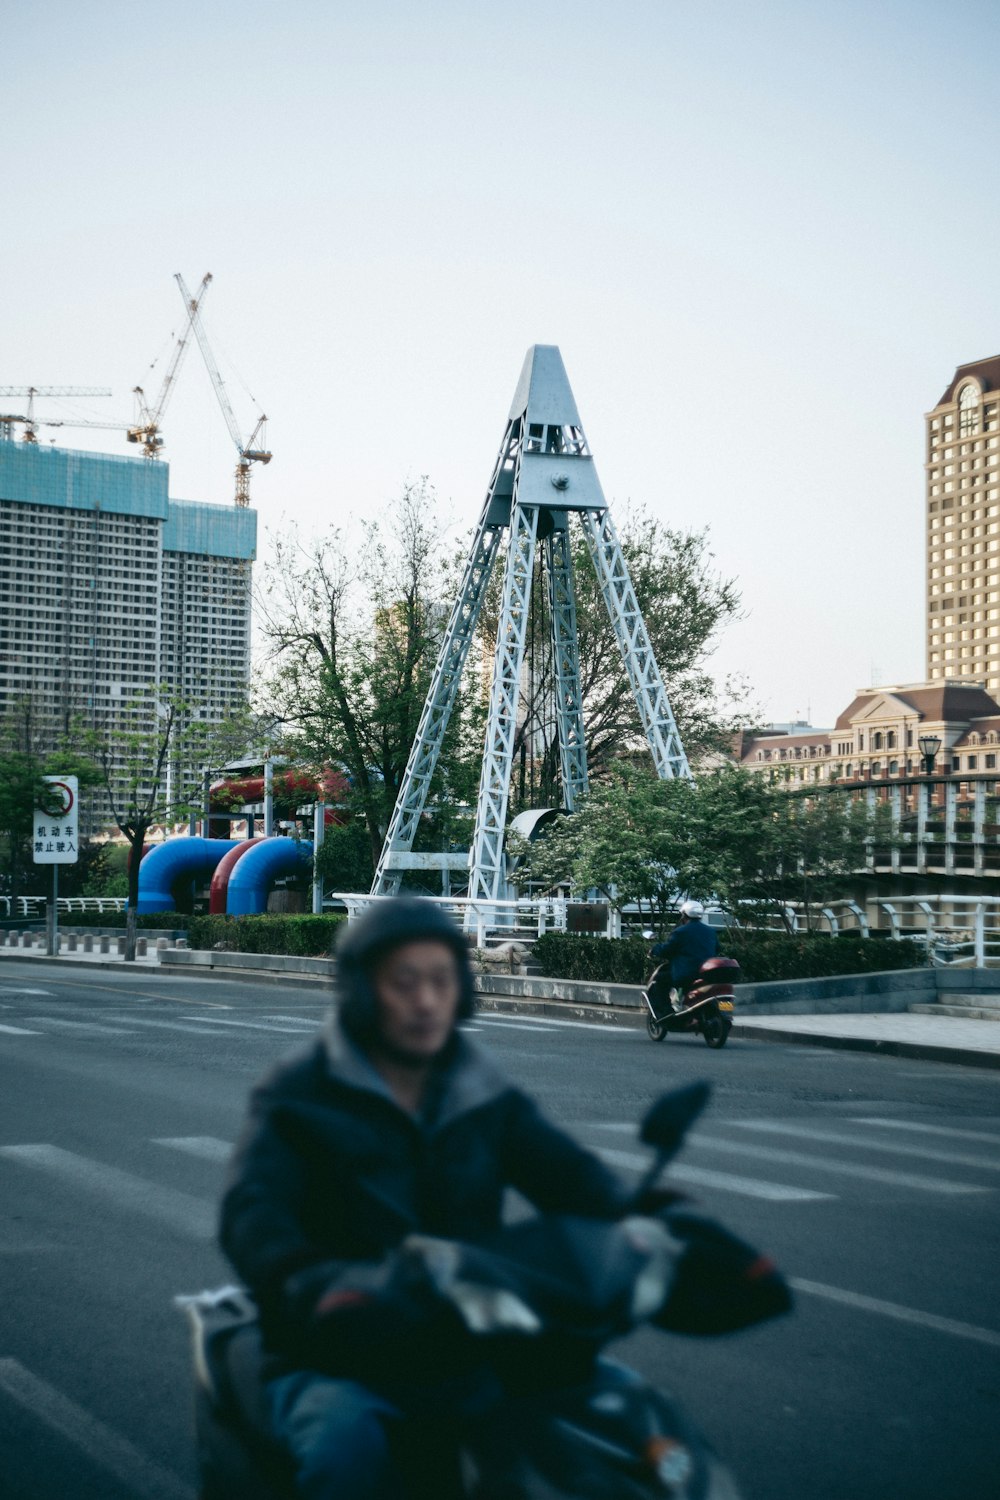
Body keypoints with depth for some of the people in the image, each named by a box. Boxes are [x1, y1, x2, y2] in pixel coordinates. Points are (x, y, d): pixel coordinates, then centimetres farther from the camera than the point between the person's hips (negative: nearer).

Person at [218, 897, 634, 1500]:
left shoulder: (486, 1099, 10)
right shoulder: (300, 1096, -3)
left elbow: (573, 1176, -3)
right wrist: (316, 1290, -41)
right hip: (334, 1365, -4)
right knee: (348, 1445, -36)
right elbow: (251, 1217, -19)